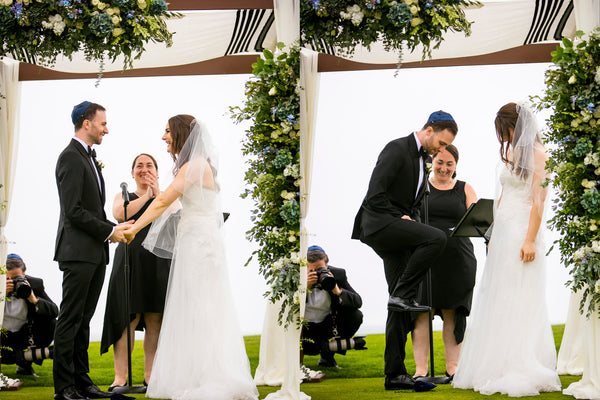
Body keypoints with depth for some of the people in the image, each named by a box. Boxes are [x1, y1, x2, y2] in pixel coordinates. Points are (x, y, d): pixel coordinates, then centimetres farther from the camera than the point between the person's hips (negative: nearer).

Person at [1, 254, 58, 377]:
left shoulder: (35, 284, -11)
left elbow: (54, 311, -17)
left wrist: (34, 299, -33)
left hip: (22, 336, 3)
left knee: (51, 324, -22)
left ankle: (24, 364, -8)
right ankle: (45, 352, -11)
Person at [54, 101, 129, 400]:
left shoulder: (90, 159, 19)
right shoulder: (71, 157, -11)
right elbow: (73, 211, -18)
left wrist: (114, 229, 6)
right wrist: (109, 230, -13)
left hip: (95, 252, 9)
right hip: (78, 251, -9)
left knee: (83, 319, 10)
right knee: (70, 319, -6)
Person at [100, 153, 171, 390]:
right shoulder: (124, 196, 17)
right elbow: (120, 214, -5)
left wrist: (158, 193, -7)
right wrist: (147, 195, -1)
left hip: (159, 261, 1)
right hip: (130, 261, -1)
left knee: (155, 320, -1)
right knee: (128, 318, -10)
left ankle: (150, 375, 4)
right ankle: (120, 377, -13)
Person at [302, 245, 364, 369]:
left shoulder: (338, 274, -12)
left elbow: (358, 302, -16)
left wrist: (338, 291, -34)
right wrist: (305, 288, -35)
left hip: (327, 324, 3)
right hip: (305, 327, -3)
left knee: (356, 316, -23)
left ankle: (327, 355, -8)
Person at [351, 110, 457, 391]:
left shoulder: (422, 158, 20)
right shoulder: (397, 149, -9)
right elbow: (375, 193, -18)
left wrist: (412, 220, 7)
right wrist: (399, 218, -14)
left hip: (397, 230, 9)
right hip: (380, 223, -9)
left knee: (400, 304, 4)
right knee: (437, 238, -28)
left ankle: (395, 375, 4)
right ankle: (402, 294, -17)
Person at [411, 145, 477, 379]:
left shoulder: (465, 189, 13)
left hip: (457, 258, 1)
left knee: (453, 314, 4)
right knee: (423, 312, -6)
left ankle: (452, 367, 11)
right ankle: (421, 369, -6)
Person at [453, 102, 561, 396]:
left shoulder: (536, 153, -7)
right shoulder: (510, 153, 18)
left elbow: (538, 199, -13)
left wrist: (530, 240, -19)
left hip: (522, 230, -8)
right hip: (502, 230, 8)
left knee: (518, 301, -8)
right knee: (497, 300, 6)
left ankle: (522, 372, -5)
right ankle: (497, 369, 8)